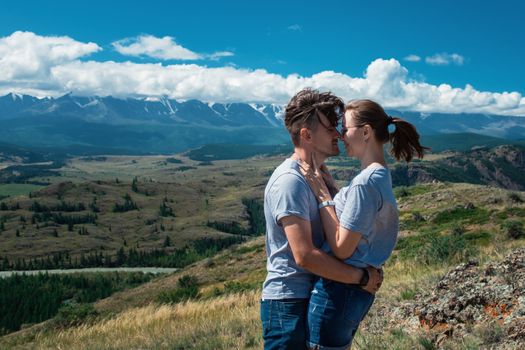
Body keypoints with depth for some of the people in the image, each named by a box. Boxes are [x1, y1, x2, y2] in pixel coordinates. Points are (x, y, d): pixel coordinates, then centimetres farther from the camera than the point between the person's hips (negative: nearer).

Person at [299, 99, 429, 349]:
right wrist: (328, 187, 5)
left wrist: (322, 195, -15)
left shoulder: (365, 183, -20)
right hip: (358, 290, 10)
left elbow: (342, 248, -19)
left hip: (336, 291, -10)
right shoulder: (381, 176, 10)